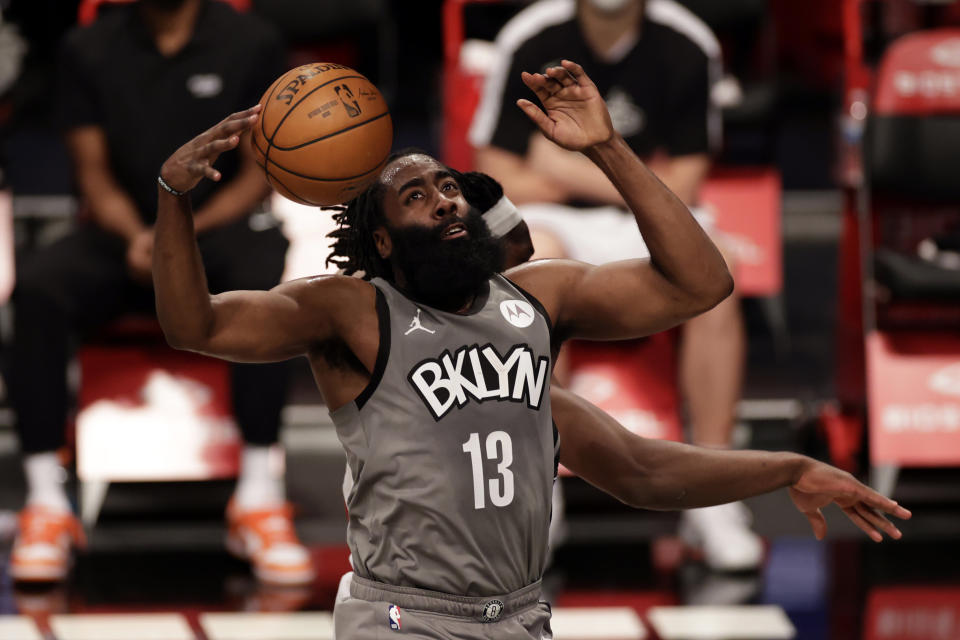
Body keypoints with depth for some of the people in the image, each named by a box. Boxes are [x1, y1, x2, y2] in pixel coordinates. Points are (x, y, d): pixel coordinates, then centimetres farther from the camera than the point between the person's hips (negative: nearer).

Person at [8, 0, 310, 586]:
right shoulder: (89, 50, 7)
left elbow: (258, 172, 0)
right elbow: (95, 174, 4)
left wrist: (188, 234, -17)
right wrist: (136, 238, -17)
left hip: (217, 229, -1)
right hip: (124, 236, 1)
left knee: (264, 275, -38)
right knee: (37, 284, -31)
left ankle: (259, 496, -36)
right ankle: (46, 501, -32)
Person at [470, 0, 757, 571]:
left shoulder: (688, 47, -4)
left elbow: (682, 187, 0)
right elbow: (502, 179, -7)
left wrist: (575, 171, -9)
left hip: (649, 225, 2)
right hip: (555, 221, -2)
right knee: (534, 266, -37)